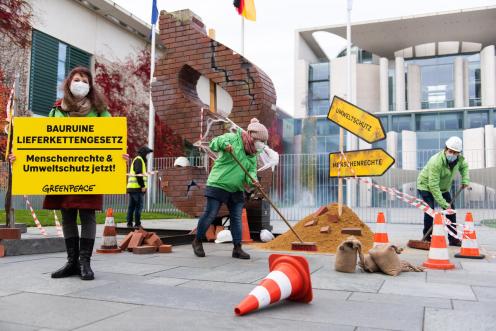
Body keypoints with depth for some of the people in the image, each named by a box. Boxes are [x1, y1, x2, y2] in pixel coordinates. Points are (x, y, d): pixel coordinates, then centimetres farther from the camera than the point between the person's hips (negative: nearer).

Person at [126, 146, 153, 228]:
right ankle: (137, 224, -7)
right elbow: (138, 173, -18)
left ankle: (129, 223, 13)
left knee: (131, 206, 10)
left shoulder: (136, 159, 24)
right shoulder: (139, 160, -9)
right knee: (139, 206, -8)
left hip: (131, 187, 10)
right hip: (137, 187, -10)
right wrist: (143, 186, -18)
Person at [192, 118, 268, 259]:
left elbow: (251, 171, 3)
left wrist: (253, 180, -20)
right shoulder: (233, 138, -8)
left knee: (237, 218, 5)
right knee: (210, 214, -3)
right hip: (218, 185, -7)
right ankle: (197, 241, 17)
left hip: (237, 189, 7)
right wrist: (224, 144, -39)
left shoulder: (253, 155, 11)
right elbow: (214, 143, -17)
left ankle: (237, 248, 12)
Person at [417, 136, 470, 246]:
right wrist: (444, 204, -34)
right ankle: (427, 239, -7)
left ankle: (453, 239, 13)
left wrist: (465, 180, -5)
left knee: (451, 209, 2)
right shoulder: (436, 162, -37)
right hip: (426, 186, -7)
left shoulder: (459, 159, -15)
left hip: (443, 187, 7)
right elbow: (433, 186, -36)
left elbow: (464, 166, 14)